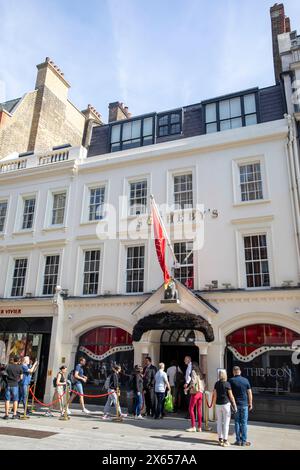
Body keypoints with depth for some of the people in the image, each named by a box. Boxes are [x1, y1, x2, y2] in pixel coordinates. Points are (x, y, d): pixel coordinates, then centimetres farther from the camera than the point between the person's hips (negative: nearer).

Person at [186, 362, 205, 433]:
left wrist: (188, 388, -8)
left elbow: (193, 382, -18)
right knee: (199, 410, 9)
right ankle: (199, 427, 11)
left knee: (191, 409, -2)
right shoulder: (200, 373, 14)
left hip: (195, 392, -7)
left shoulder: (193, 372, -6)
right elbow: (203, 384, 13)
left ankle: (193, 427, -5)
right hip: (200, 393, 7)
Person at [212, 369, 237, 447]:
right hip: (226, 404, -4)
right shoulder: (227, 384, -11)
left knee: (219, 422, 12)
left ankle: (220, 439, 17)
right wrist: (234, 405, -2)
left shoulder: (216, 384, 1)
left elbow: (215, 395, 1)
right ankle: (225, 441, 4)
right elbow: (231, 396, -10)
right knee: (226, 423, 3)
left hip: (218, 405, 4)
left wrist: (214, 403, 13)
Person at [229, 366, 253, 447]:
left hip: (235, 404, 0)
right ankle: (244, 441, 8)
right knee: (244, 423, 6)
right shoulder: (245, 380, -2)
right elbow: (249, 393, 1)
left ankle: (238, 440, 10)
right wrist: (250, 403, 9)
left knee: (237, 422, 8)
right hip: (244, 404, 1)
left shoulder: (231, 380, -6)